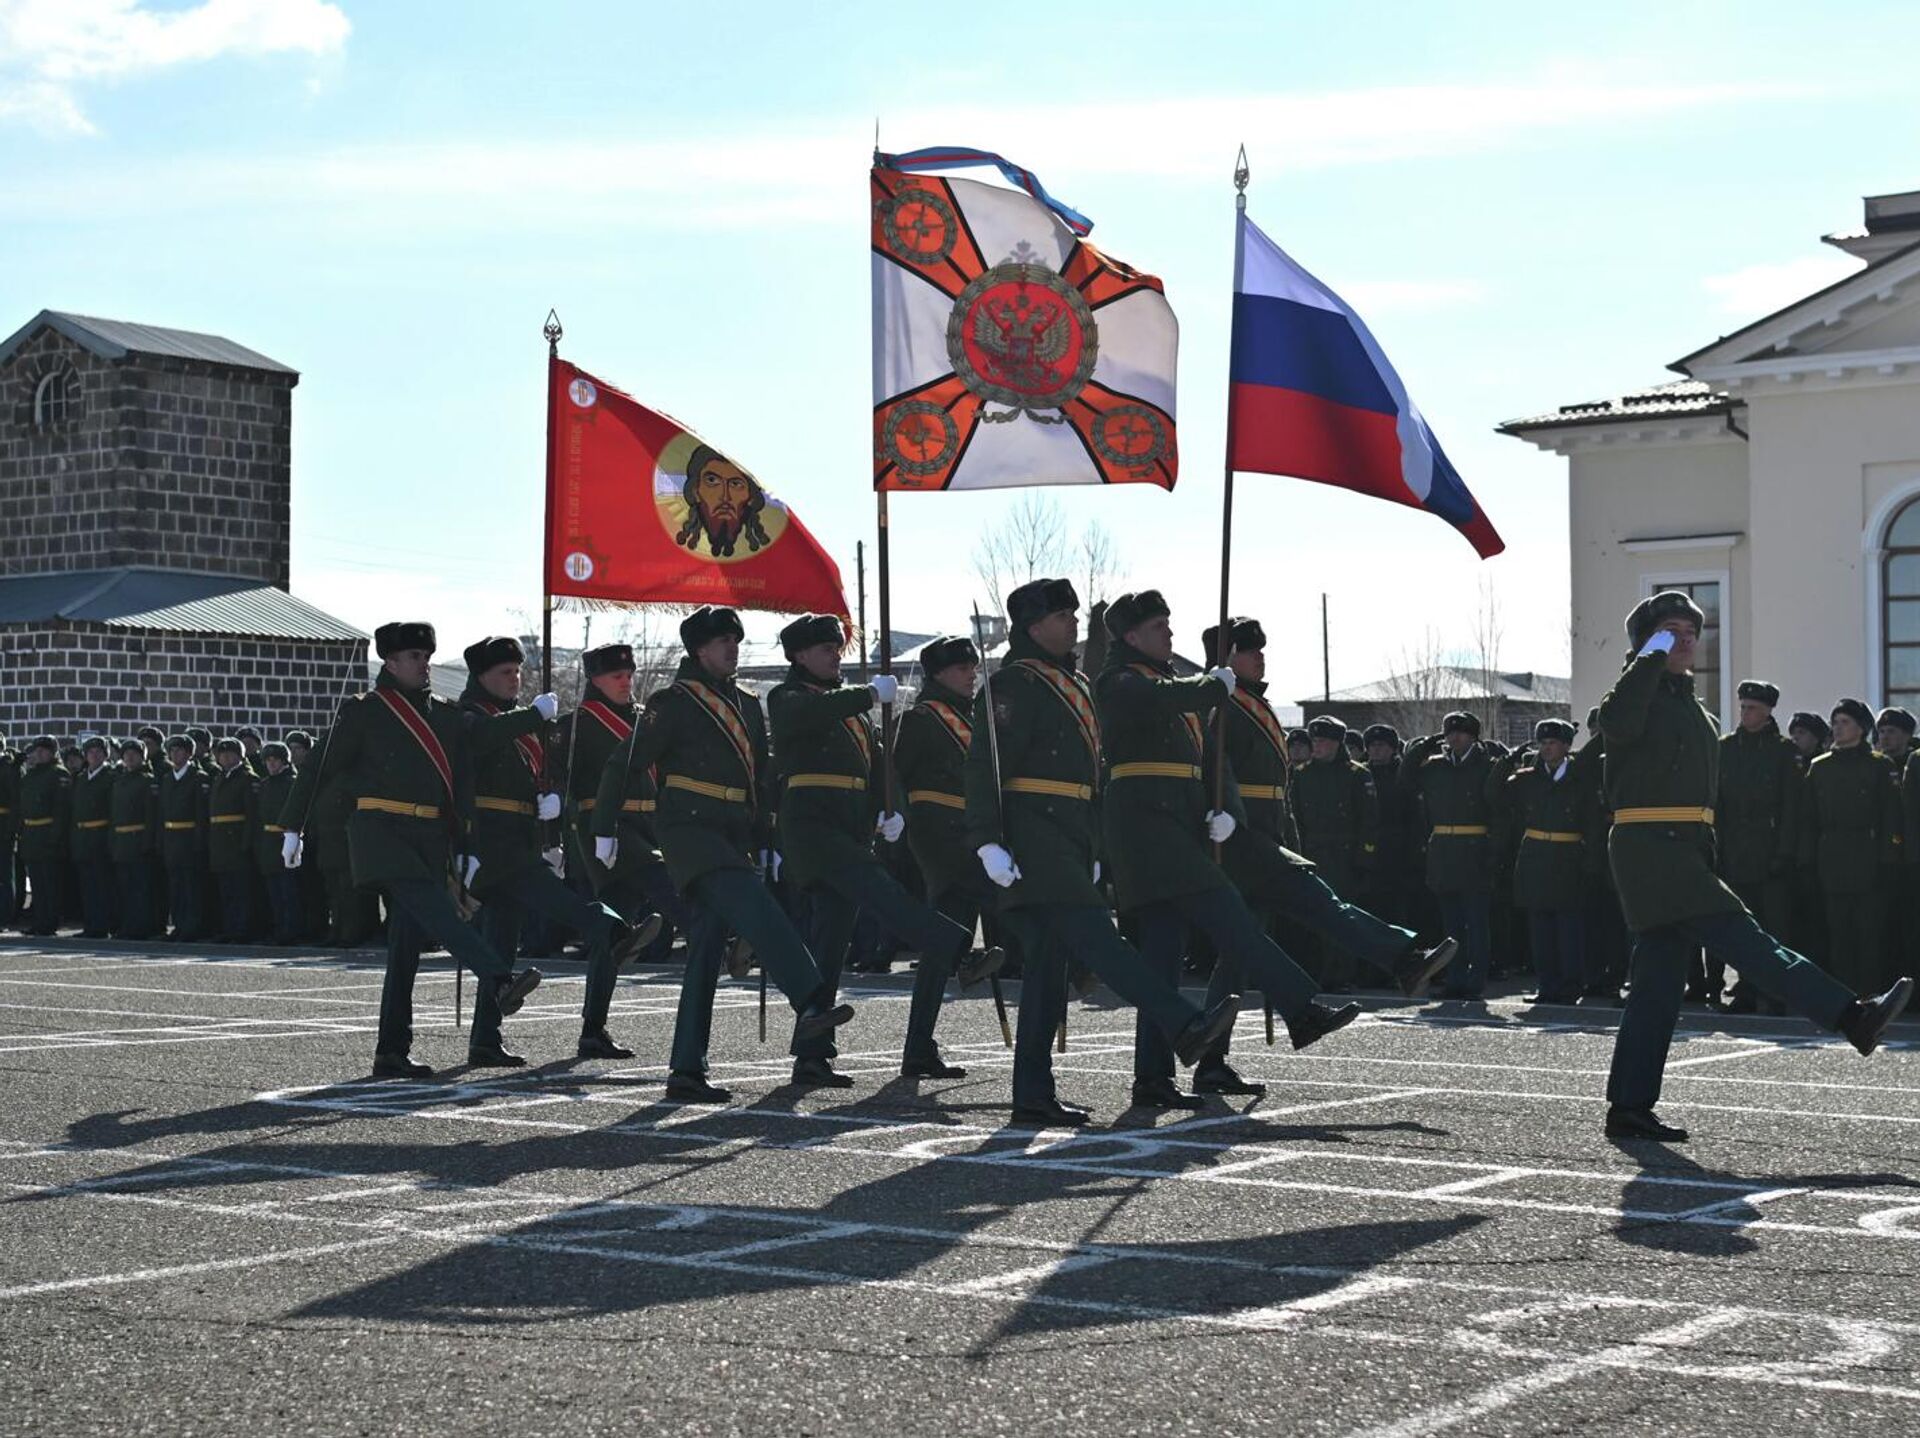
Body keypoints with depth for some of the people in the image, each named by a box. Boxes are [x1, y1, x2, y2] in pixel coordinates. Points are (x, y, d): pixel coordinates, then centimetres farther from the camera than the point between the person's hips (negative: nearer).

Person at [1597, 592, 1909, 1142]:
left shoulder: (1692, 705, 24)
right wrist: (1652, 657, -19)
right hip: (1649, 844, -9)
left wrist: (1706, 860, 23)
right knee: (1738, 933, -15)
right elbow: (1617, 721, -27)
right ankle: (1852, 1017, -23)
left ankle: (1630, 1106, 6)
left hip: (1683, 850, 9)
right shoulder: (1642, 691, -2)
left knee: (1659, 978, 6)